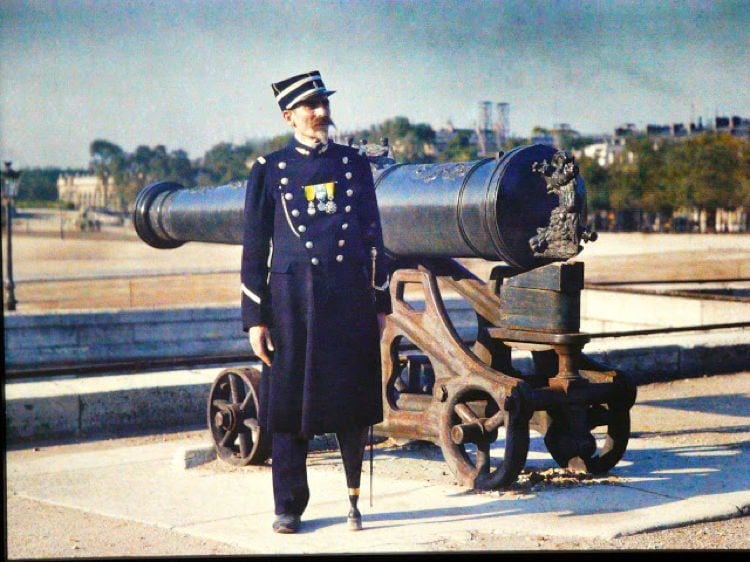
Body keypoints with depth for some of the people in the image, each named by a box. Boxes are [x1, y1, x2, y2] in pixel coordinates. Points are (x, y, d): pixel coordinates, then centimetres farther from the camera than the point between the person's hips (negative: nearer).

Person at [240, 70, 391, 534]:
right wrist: (255, 318, -1)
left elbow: (373, 237, 14)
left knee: (354, 407, 4)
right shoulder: (270, 170, 4)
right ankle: (289, 507, 14)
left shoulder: (354, 164, 11)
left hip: (351, 300, 2)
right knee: (289, 406, 3)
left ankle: (355, 497, 20)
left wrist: (380, 304, 11)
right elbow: (255, 248, 4)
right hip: (292, 300, -1)